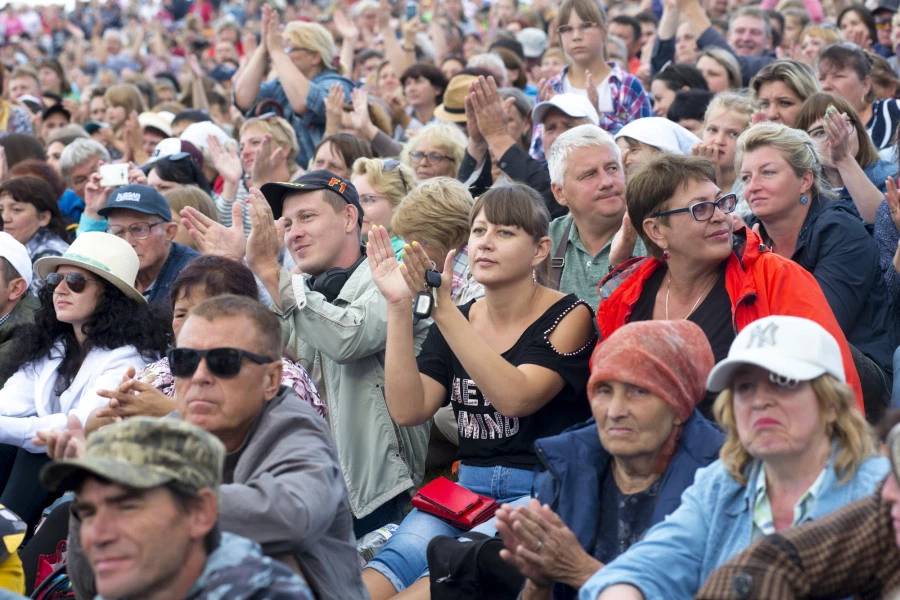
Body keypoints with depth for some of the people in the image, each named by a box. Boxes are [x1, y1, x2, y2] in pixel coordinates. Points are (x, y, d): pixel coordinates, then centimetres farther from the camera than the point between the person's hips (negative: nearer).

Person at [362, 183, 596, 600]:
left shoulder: (568, 316, -2)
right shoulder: (455, 322, 12)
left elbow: (515, 397, -19)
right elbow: (408, 410, -2)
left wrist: (442, 307, -24)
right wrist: (399, 307, -10)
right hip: (466, 487, 4)